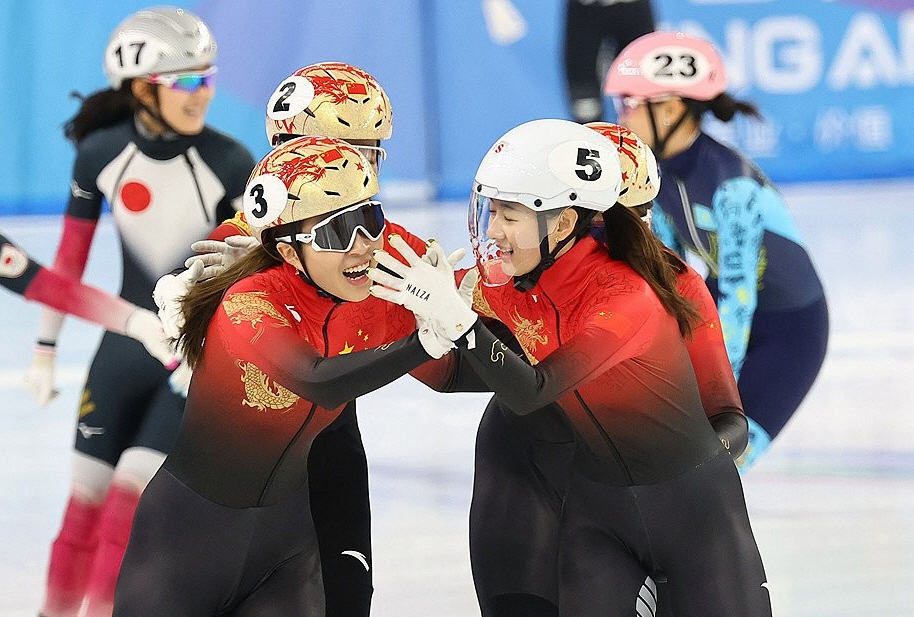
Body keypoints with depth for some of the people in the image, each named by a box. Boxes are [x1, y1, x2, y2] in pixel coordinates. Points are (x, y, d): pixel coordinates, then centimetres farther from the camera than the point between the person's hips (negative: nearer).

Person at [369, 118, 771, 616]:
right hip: (596, 501, 5)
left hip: (693, 503, -5)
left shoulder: (625, 294, -27)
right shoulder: (507, 283, -7)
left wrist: (455, 318, -45)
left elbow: (531, 393, -37)